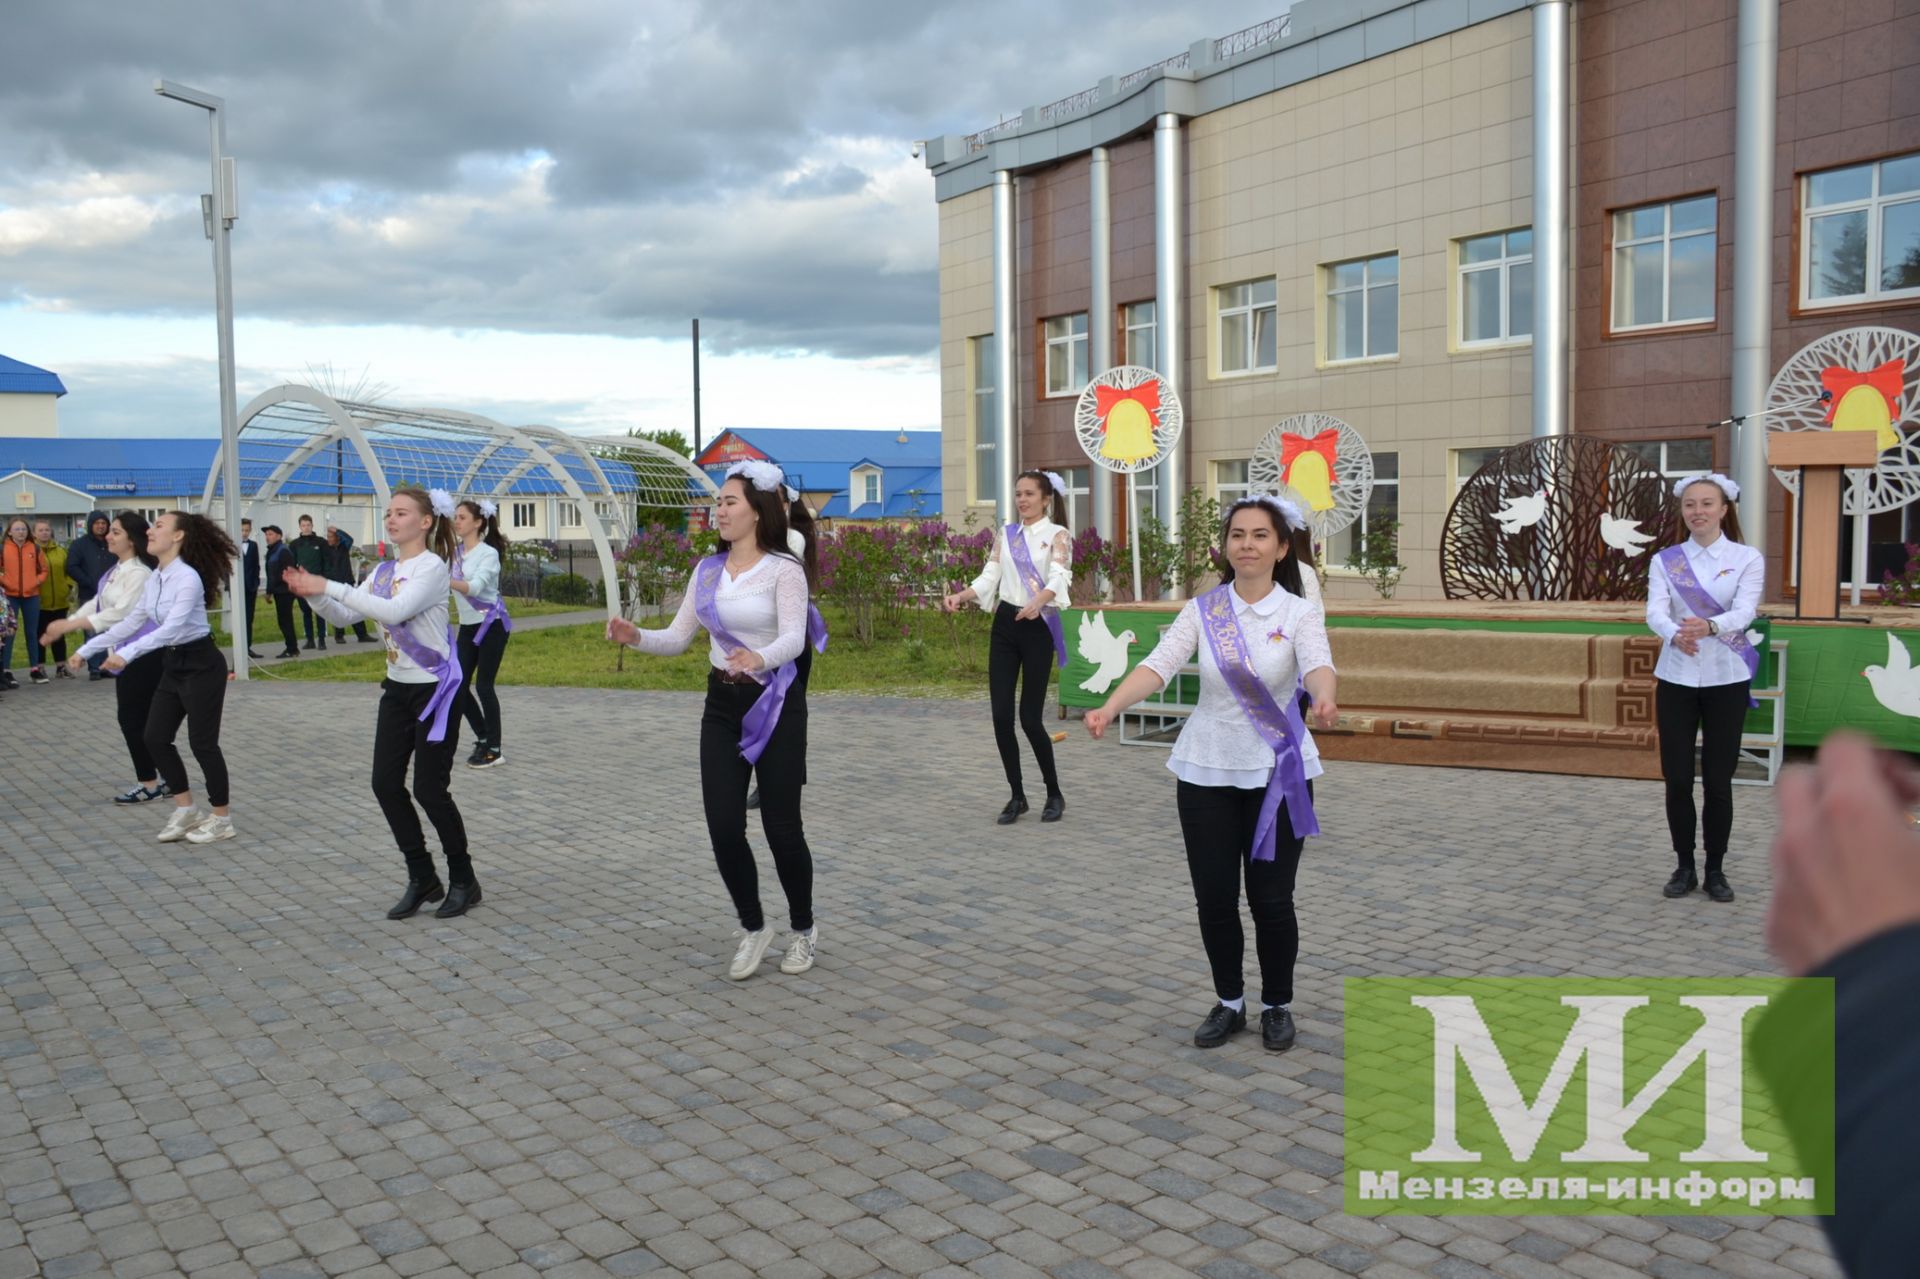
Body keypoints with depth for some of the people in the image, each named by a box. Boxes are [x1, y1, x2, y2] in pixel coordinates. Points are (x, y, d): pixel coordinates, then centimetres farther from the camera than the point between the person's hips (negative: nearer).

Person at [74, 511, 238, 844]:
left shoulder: (188, 578, -21)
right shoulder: (153, 579, 6)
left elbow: (171, 628, -31)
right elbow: (130, 623, 14)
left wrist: (128, 653, -40)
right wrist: (87, 648, 13)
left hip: (201, 665, -9)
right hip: (172, 665, 9)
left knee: (202, 742, -2)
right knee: (156, 737, 8)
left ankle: (222, 818, 12)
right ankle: (185, 810, 21)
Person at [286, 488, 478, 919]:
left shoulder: (432, 567, -14)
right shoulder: (385, 570, 10)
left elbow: (395, 611, -29)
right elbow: (345, 616, 7)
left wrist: (331, 587, -27)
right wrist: (314, 594, -12)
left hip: (435, 689, -8)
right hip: (398, 688, 8)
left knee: (429, 788, -5)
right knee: (385, 783, 4)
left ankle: (463, 881, 13)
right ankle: (422, 879, 18)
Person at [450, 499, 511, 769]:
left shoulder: (489, 553, -12)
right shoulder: (454, 550, 7)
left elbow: (475, 586, -28)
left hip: (491, 624, -6)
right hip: (467, 626, 6)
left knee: (483, 686, -7)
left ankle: (493, 749, 3)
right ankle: (483, 737, 21)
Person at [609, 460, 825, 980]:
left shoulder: (784, 568, -11)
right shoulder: (707, 570, 7)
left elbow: (793, 638, -24)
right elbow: (677, 637, 5)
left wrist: (759, 657, -45)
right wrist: (636, 637, -15)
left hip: (774, 703, -5)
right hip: (722, 703, 5)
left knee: (781, 826, 2)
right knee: (723, 828, -1)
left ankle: (803, 928, 26)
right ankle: (753, 928, 22)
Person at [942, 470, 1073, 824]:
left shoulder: (1058, 535, -3)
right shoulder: (1006, 534, 12)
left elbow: (1059, 578, -20)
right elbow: (989, 579, 5)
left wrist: (1038, 602, -41)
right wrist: (960, 596, -15)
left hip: (1038, 628, -5)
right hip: (1005, 626, 5)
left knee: (1030, 718, -4)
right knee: (1001, 716, 0)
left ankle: (1055, 794, 17)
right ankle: (1017, 796, 15)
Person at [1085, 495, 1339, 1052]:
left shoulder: (1299, 613, -6)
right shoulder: (1201, 609, -1)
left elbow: (1317, 666, -26)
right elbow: (1160, 663, -16)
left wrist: (1325, 700, -50)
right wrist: (1110, 707, -33)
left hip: (1277, 774, -2)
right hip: (1206, 772, 2)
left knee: (1271, 898, 3)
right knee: (1214, 897, 6)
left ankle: (1278, 1005, 28)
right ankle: (1229, 1002, 29)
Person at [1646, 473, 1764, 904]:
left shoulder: (1747, 559, -1)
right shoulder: (1665, 561, 3)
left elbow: (1743, 612, -17)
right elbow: (1654, 612, -13)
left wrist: (1708, 626, -39)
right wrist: (1675, 635, -37)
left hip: (1727, 680, -1)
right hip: (1675, 679, 1)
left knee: (1718, 780, 2)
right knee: (1677, 779, 2)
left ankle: (1716, 870, 18)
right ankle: (1684, 868, 18)